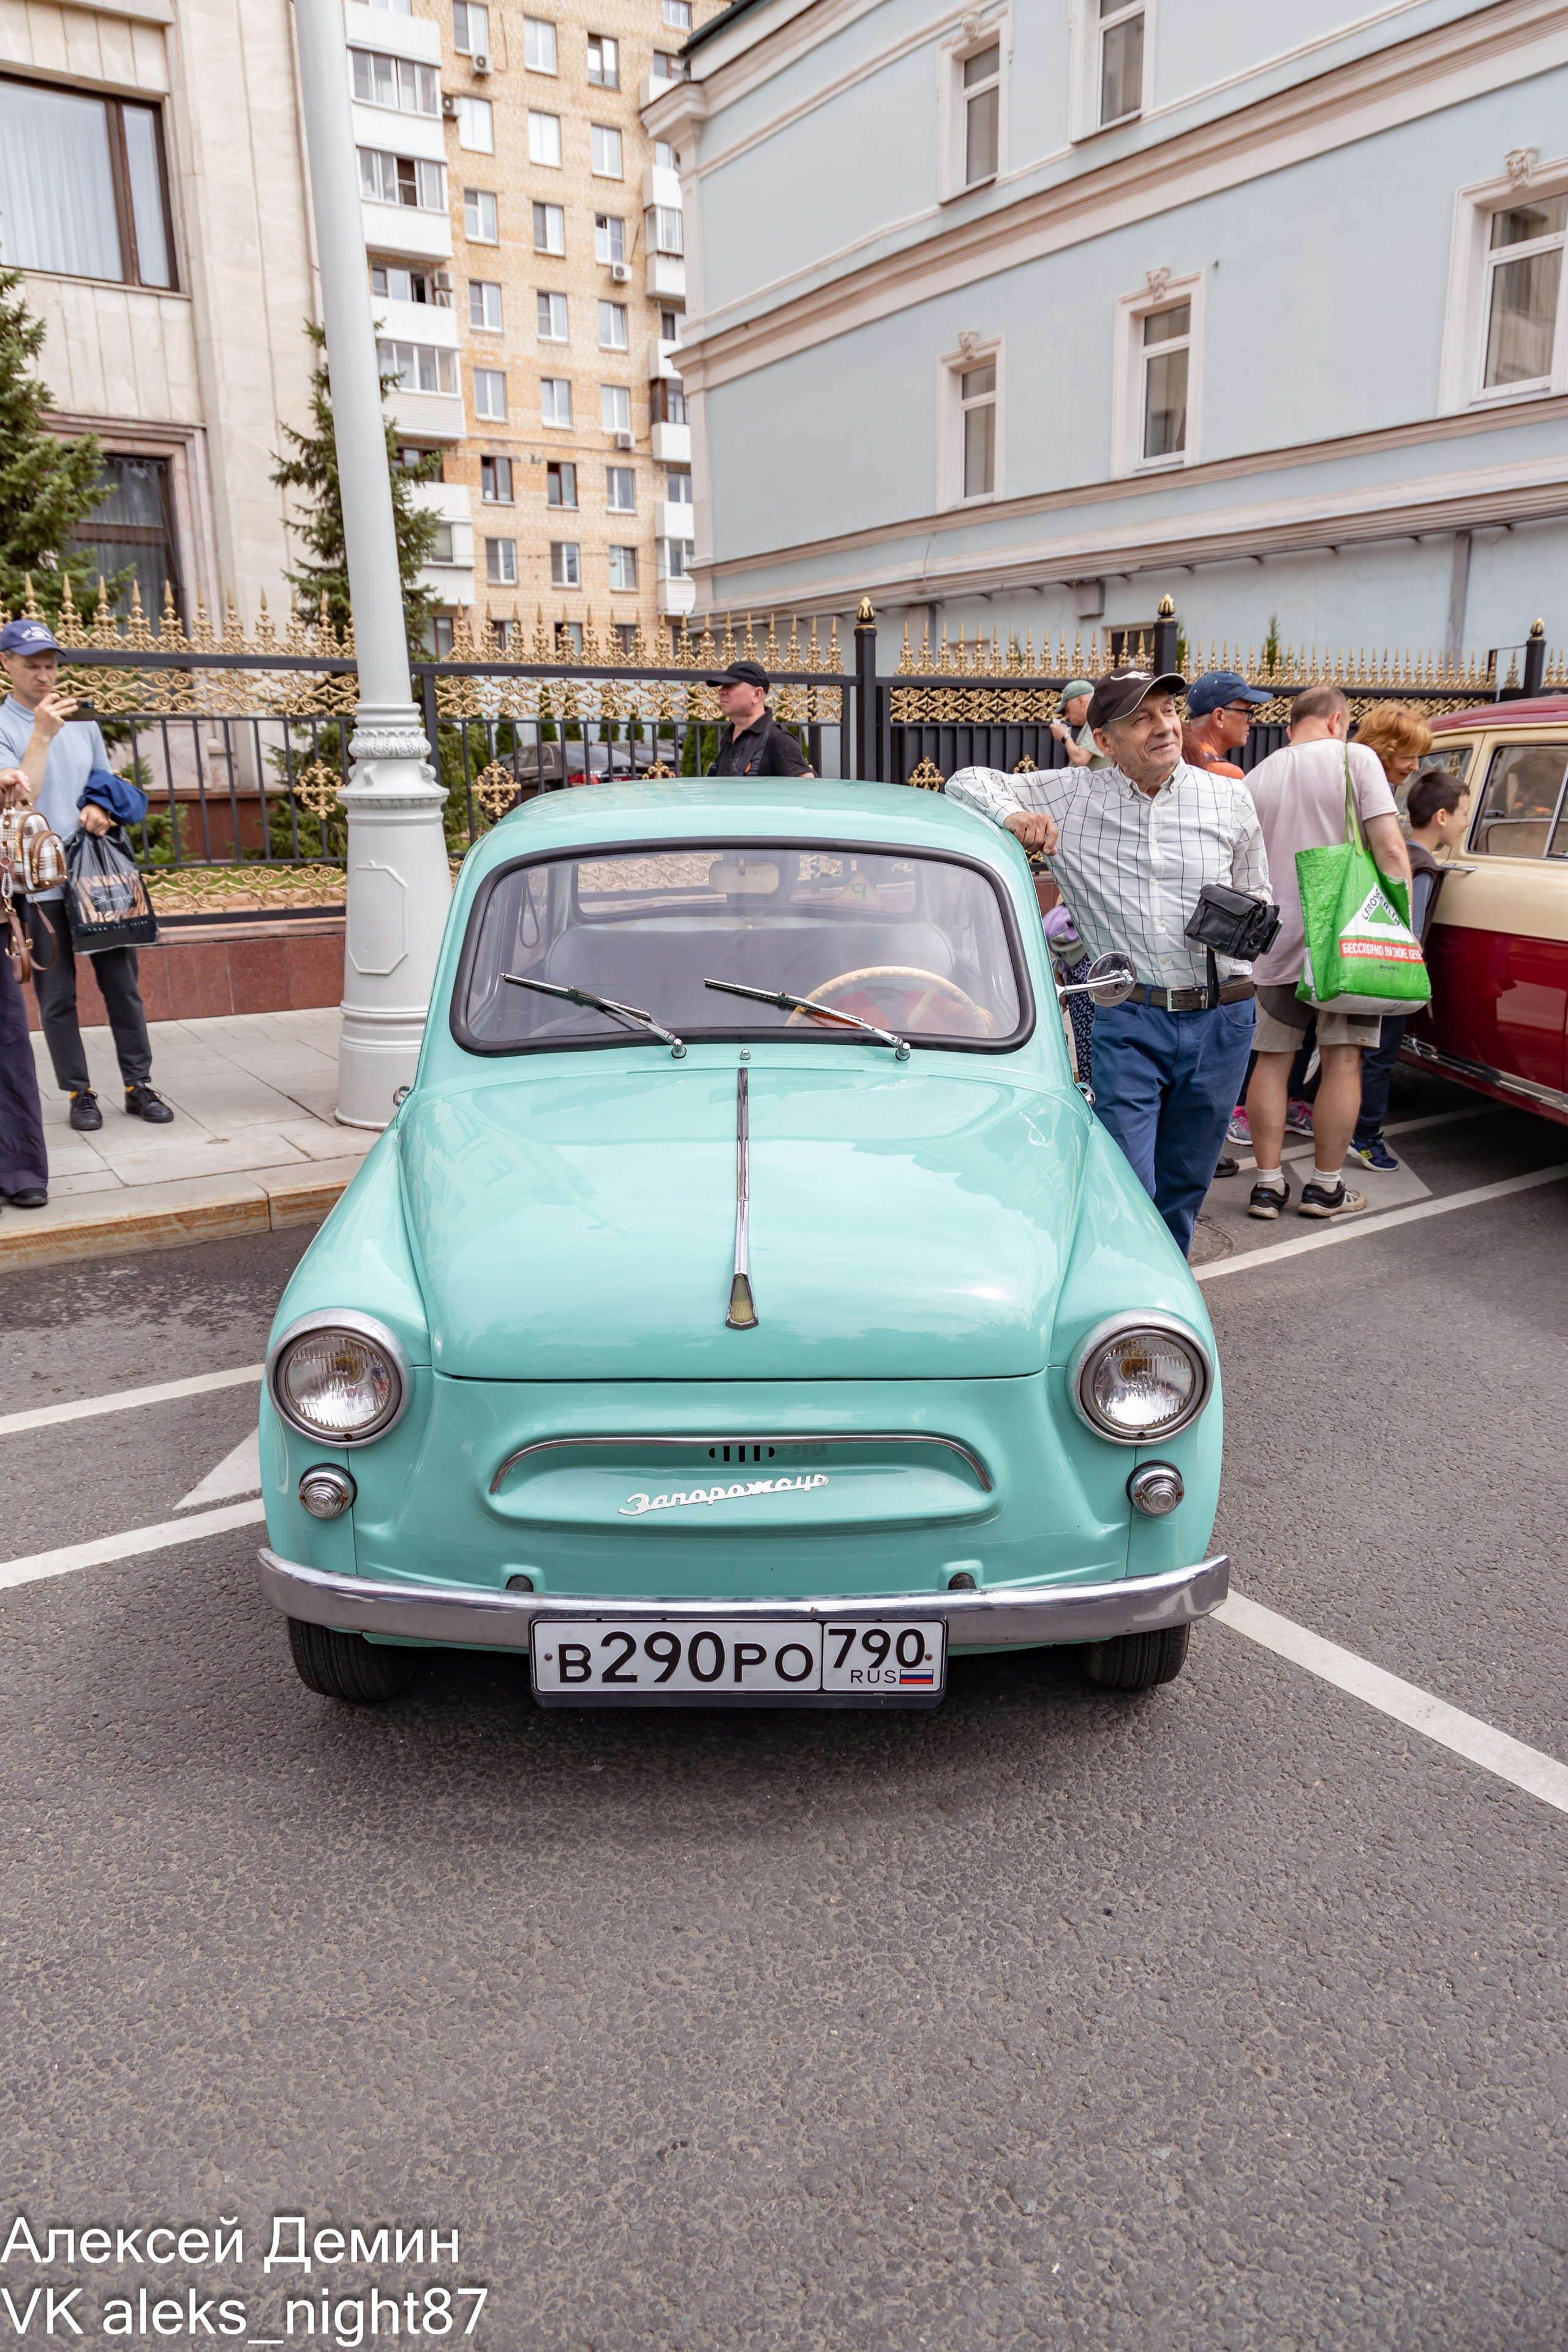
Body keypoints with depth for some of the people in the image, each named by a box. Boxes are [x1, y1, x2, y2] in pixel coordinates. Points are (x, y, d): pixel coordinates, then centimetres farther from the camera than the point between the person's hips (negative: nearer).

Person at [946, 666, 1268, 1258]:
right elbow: (968, 781, 4)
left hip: (1220, 1020, 3)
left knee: (1185, 1186, 15)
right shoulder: (1070, 796, 0)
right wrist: (1010, 813, -17)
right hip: (1126, 1020, -2)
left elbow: (1257, 893, 18)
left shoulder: (1231, 798, 7)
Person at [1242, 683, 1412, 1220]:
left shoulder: (1258, 776, 8)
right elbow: (1390, 847, -11)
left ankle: (1268, 1184, 10)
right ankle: (1325, 1186, 10)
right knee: (1342, 1060, 5)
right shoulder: (1354, 758, -4)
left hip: (1277, 937, 3)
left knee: (1272, 1060, 9)